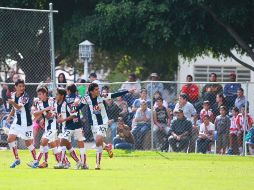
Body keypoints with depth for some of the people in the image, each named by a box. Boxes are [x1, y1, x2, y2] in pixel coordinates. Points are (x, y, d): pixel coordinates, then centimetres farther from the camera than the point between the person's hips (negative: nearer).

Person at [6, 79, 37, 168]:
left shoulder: (25, 97, -19)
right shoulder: (13, 95, 2)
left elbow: (19, 106, -38)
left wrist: (13, 103, -57)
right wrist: (10, 116, 5)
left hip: (26, 123, -6)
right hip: (16, 122, 6)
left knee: (28, 142, 2)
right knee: (10, 139, -7)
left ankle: (35, 160, 20)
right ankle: (16, 159, 7)